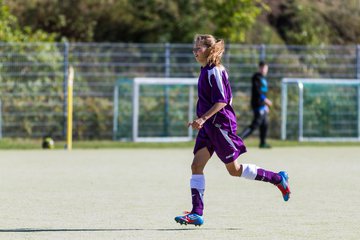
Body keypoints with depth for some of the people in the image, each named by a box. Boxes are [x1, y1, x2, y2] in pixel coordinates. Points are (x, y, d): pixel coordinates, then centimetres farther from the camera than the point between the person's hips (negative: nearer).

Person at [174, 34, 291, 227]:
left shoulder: (214, 71, -16)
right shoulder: (205, 71, 13)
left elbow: (221, 101, -22)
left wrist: (203, 118, -28)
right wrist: (200, 120, 21)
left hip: (221, 125, -9)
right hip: (209, 126, 9)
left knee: (234, 170, 1)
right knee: (196, 165, -3)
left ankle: (278, 178, 15)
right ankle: (197, 213, -6)